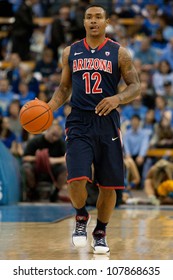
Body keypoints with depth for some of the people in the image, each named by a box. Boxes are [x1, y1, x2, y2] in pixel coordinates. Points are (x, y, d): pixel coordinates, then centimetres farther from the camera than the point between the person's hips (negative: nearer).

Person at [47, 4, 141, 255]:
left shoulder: (119, 53, 2)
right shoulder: (71, 52, 9)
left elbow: (135, 86, 2)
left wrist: (117, 99, -18)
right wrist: (50, 107, -1)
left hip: (107, 124, 0)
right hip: (79, 124, 0)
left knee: (109, 185, 3)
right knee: (77, 179, -17)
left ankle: (100, 233, 23)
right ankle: (81, 218, 13)